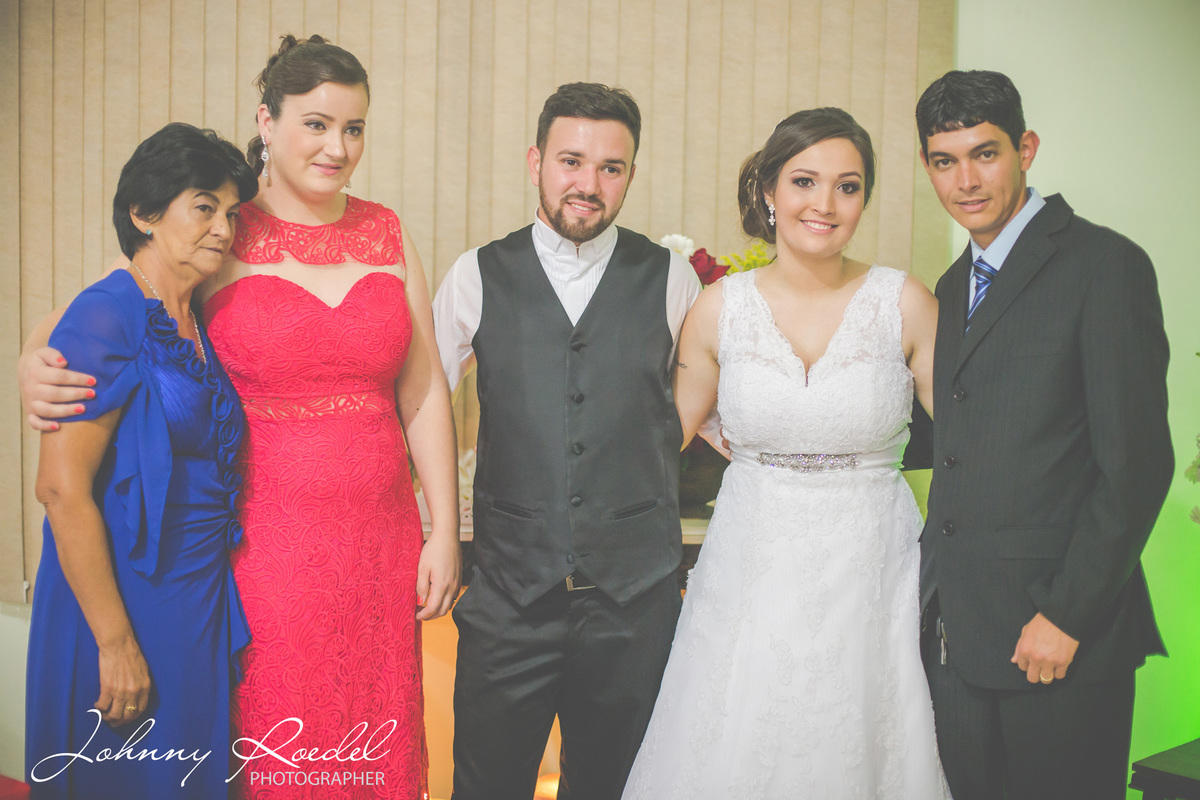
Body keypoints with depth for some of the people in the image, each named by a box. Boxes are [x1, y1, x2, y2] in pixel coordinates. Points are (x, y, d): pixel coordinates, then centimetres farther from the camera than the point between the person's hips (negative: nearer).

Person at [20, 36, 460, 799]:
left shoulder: (388, 235, 7)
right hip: (263, 537, -3)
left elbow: (425, 391, 7)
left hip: (380, 538, 3)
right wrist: (39, 365, -22)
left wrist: (445, 532, 6)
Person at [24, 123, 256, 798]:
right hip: (123, 597, -8)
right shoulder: (106, 318, -16)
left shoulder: (197, 324, 8)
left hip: (202, 596, 8)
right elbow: (62, 489, -21)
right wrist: (116, 641, -20)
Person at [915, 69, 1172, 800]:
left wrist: (1067, 616, -15)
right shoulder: (954, 285, 14)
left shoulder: (1105, 264, -9)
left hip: (1061, 632, -6)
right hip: (955, 626, 7)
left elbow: (1136, 463, -14)